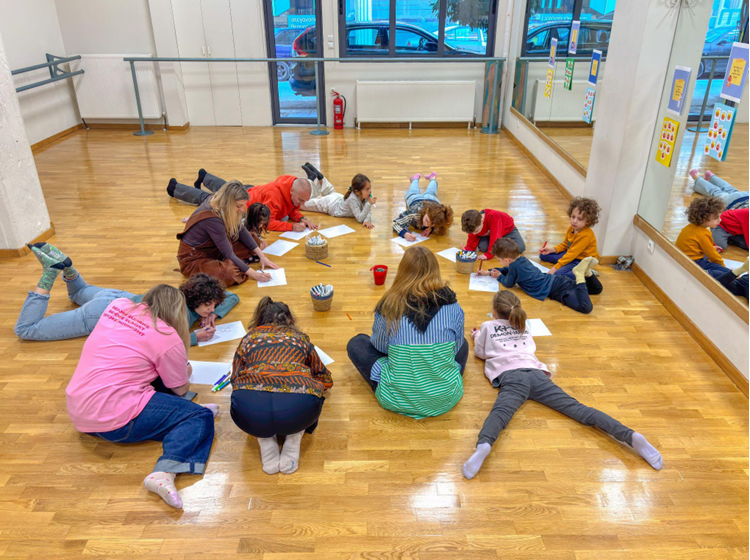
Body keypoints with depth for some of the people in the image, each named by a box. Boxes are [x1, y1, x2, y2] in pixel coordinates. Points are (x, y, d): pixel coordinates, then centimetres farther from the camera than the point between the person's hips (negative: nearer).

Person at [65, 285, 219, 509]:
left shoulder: (117, 305, 7)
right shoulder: (168, 338, -10)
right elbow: (180, 389, 3)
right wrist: (186, 371, 25)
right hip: (113, 421, -8)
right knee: (201, 418, -6)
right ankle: (164, 473, -26)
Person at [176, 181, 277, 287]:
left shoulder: (218, 202, -8)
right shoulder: (212, 219, -32)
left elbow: (242, 231, 2)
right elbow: (228, 254, -27)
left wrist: (261, 256, -2)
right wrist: (254, 275, -25)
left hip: (212, 249, 9)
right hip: (193, 259, -9)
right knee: (229, 273, -38)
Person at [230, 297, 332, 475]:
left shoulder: (249, 337, 26)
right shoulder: (300, 337, 28)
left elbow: (236, 378, 30)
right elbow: (326, 379, 38)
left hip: (250, 410, 1)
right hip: (298, 408, 0)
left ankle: (265, 441, 14)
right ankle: (294, 438, 13)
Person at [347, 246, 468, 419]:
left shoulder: (388, 306, -12)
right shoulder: (452, 305, -10)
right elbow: (456, 347, 4)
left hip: (397, 401, -1)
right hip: (445, 400, 2)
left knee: (356, 344, 16)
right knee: (463, 343, 28)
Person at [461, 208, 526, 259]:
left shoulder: (493, 216, -43)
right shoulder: (474, 226, -24)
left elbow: (495, 236, -43)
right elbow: (472, 240, -14)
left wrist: (489, 254, -43)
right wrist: (467, 250, -36)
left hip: (507, 229, -4)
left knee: (520, 247, -26)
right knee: (482, 247, -27)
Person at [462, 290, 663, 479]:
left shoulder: (488, 326, 23)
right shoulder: (523, 326, 33)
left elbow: (480, 353, 36)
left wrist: (477, 336, 56)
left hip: (510, 377, -4)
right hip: (535, 373, 4)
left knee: (499, 413, -32)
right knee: (575, 407, -12)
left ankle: (483, 445, -64)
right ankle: (630, 436, -31)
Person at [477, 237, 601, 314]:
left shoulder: (514, 266, -11)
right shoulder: (521, 259, 16)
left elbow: (509, 284, 6)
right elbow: (508, 270, 36)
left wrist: (499, 277, 24)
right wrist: (488, 272, 34)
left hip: (555, 289, -9)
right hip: (557, 280, 9)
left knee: (586, 308, -29)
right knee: (597, 290, 22)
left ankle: (580, 276, -25)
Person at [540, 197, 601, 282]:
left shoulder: (585, 235, -28)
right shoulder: (572, 228, -1)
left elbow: (572, 254, -28)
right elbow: (565, 244, 15)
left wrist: (555, 268, -28)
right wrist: (552, 249, -4)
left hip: (582, 261, -9)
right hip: (572, 255, 10)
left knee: (558, 274, -32)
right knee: (543, 255, 7)